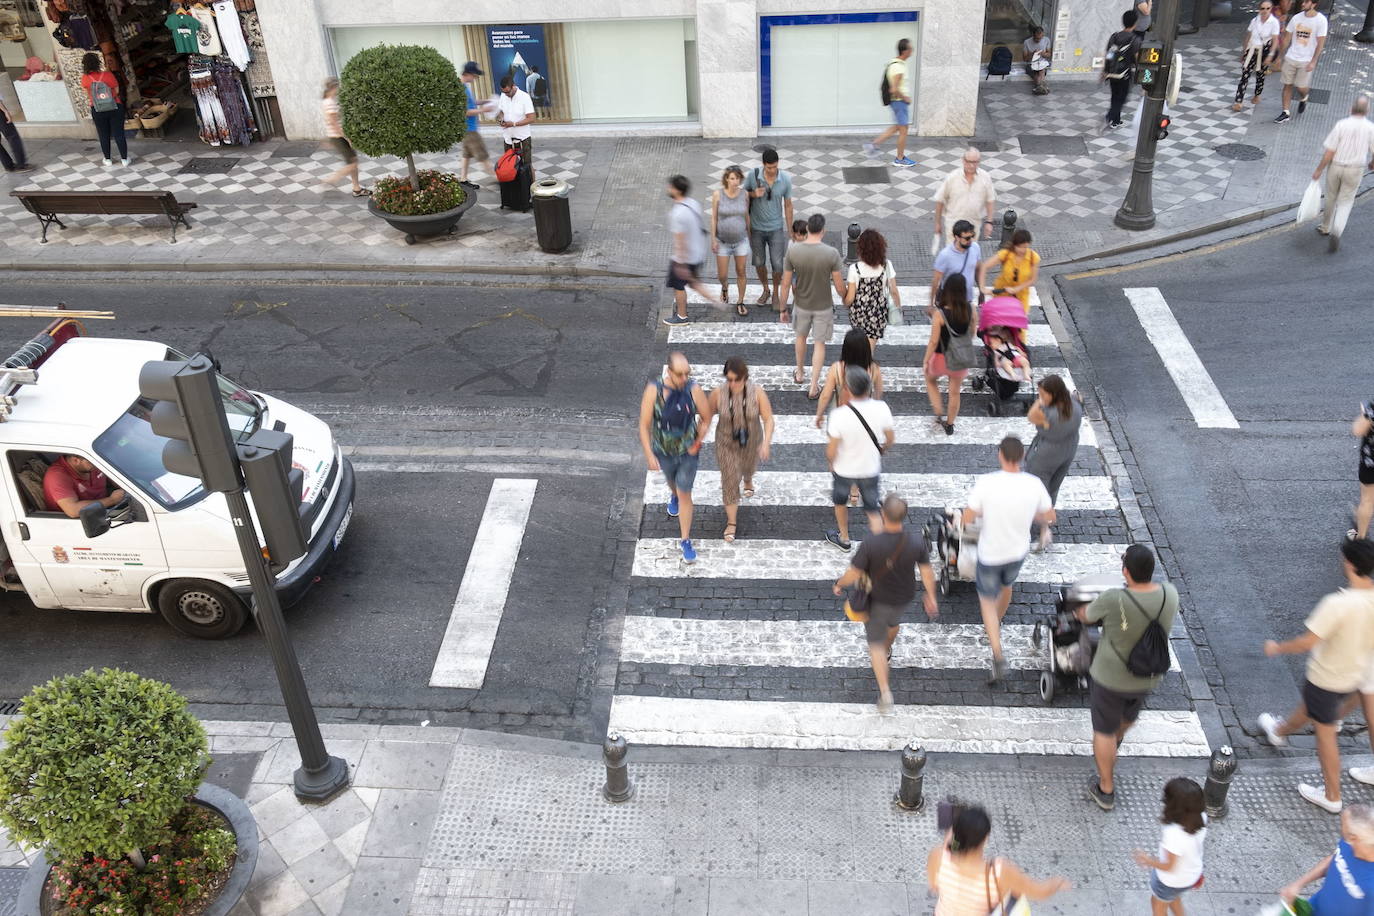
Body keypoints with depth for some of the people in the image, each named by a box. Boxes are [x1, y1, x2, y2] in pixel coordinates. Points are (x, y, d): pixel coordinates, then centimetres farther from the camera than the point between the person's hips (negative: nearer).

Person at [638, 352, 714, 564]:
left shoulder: (693, 389, -23)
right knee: (672, 481, 30)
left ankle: (686, 542, 15)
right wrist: (649, 455, -22)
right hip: (663, 451, 1)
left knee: (685, 495, 3)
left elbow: (706, 418, -6)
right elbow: (644, 425, -19)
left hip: (688, 452, -1)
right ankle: (673, 496, 67)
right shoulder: (654, 390, -26)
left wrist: (697, 443, -8)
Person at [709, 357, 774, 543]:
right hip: (727, 444, -1)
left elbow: (768, 419, -20)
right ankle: (732, 523, 20)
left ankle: (748, 479, 69)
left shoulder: (757, 393, -26)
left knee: (748, 467, 31)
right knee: (730, 481, 1)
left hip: (751, 442, 1)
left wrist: (766, 443, -32)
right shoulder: (718, 393, -25)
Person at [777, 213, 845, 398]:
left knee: (800, 336, 28)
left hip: (802, 305, 2)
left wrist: (783, 309, 1)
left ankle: (800, 373, 46)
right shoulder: (831, 253, -22)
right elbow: (840, 287, -15)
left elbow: (786, 285, -11)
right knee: (819, 344, 14)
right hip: (824, 306, -2)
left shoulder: (792, 251, -18)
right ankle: (814, 387, 17)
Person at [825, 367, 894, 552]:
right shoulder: (881, 409, -21)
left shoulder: (839, 415, -29)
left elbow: (831, 451, -20)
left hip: (844, 469, -2)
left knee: (840, 502, 27)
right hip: (871, 469, 2)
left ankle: (844, 539, 46)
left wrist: (831, 463, 3)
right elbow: (891, 439, -5)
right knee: (872, 510, 20)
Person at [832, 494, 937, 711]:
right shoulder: (917, 540, -24)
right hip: (904, 598, 3)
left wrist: (839, 584, -2)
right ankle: (886, 655, 63)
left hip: (877, 599, -3)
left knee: (876, 642, 15)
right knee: (893, 622, 35)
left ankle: (885, 692, 6)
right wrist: (931, 597, 4)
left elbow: (853, 574, -24)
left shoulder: (871, 543, -33)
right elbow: (927, 573, -13)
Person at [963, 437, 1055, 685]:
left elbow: (967, 519, -20)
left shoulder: (985, 483, -26)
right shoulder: (1034, 484, -17)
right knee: (1006, 586, 32)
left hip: (990, 554, -3)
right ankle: (996, 623, 59)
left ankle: (998, 656, 0)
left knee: (987, 600, 14)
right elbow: (1049, 517, -3)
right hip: (1018, 552, 3)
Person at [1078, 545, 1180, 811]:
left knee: (1104, 730, 16)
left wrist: (1080, 611, 14)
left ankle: (1106, 791, 29)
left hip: (1110, 677, -5)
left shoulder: (1113, 600, -32)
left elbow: (1086, 616, -10)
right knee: (1130, 714, 34)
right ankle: (1116, 741, 65)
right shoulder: (1169, 594, -18)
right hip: (1149, 677, 5)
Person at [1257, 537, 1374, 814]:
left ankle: (1332, 797, 24)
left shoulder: (1338, 604, -36)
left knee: (1325, 731, 11)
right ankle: (1280, 731, 61)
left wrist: (1277, 648, -13)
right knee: (1310, 706, 32)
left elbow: (1307, 642, -31)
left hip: (1327, 677, -7)